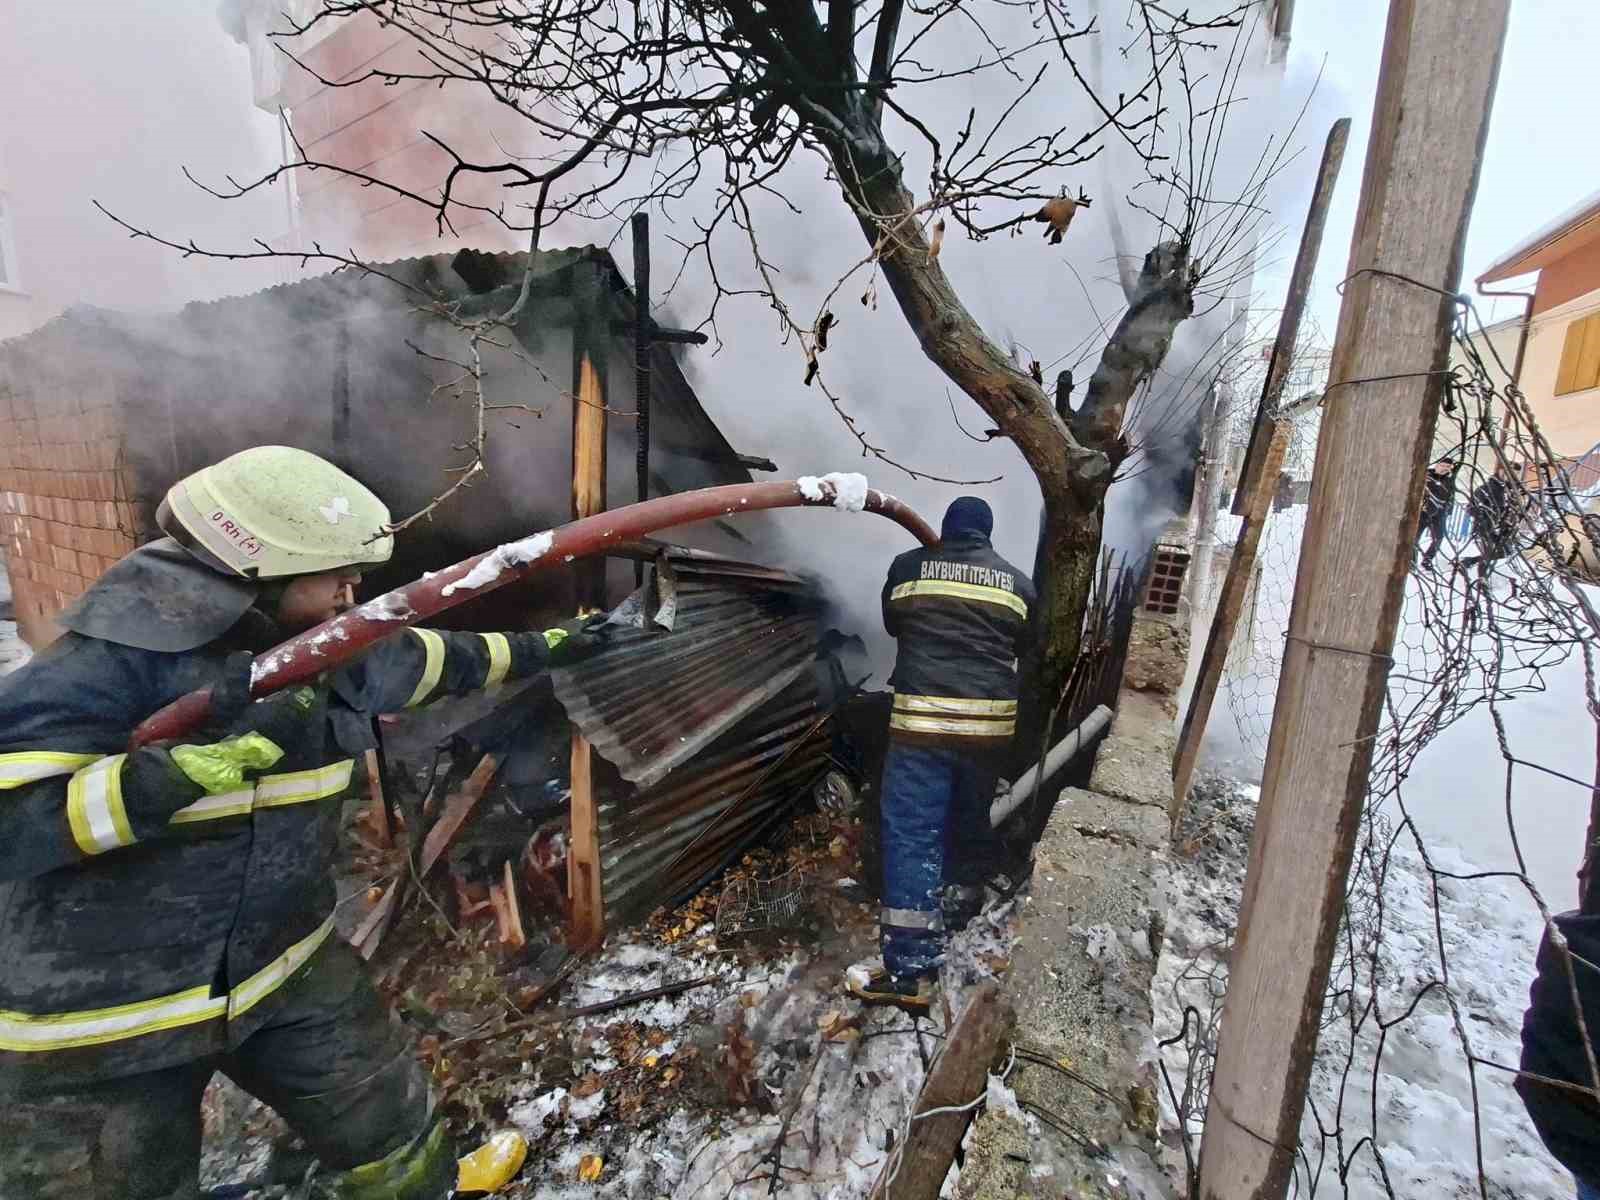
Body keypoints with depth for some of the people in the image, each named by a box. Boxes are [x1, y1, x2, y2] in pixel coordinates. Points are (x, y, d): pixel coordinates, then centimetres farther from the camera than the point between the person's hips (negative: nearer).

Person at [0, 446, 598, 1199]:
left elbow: (441, 659, 9)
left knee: (390, 1126, 19)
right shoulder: (116, 656, -24)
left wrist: (543, 648, 19)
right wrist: (187, 769, -40)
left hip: (285, 966, 6)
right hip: (101, 1012, -5)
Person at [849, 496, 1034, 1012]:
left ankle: (910, 970, 1)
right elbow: (1023, 647, 19)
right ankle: (962, 894, 47)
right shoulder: (1017, 581, 10)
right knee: (972, 814, 24)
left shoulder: (907, 567, 5)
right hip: (990, 720, 4)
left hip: (922, 718, -3)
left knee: (911, 833, -1)